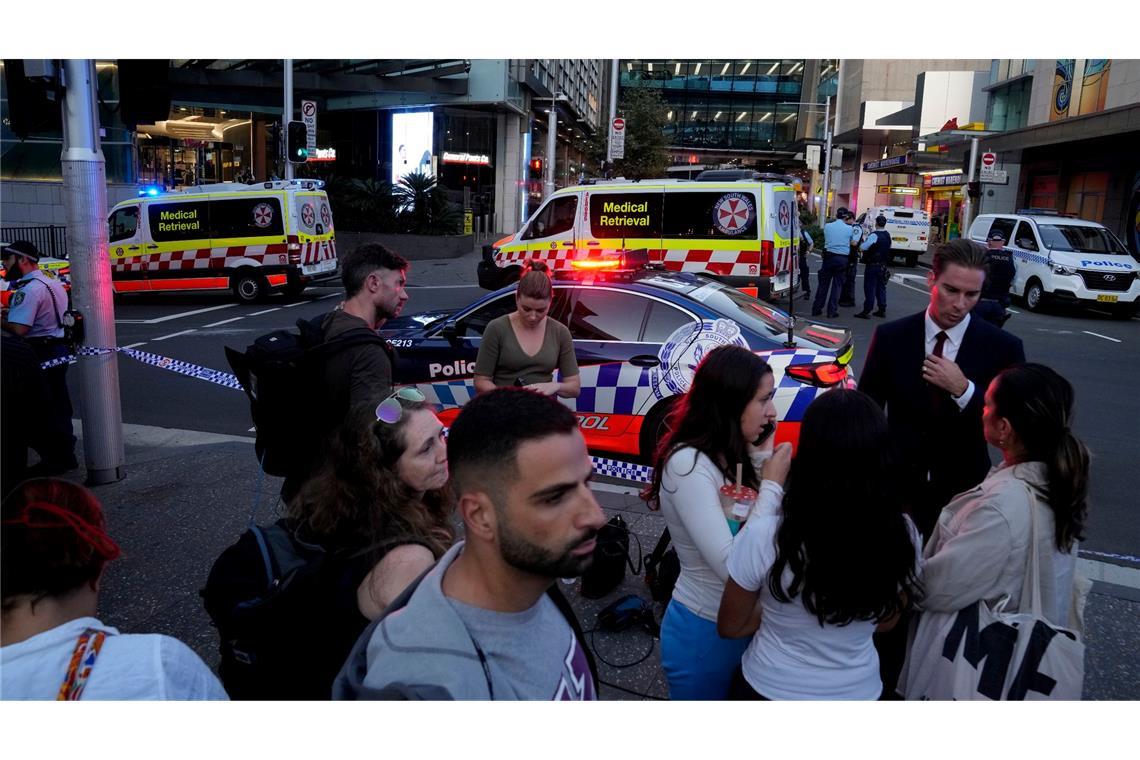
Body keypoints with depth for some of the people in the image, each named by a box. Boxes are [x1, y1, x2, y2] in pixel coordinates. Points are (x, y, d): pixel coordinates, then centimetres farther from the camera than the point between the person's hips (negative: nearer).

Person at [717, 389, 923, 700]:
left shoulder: (766, 535, -29)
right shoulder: (903, 535, -20)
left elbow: (729, 626, -11)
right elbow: (885, 621, -1)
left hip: (770, 690, -2)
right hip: (858, 691, 2)